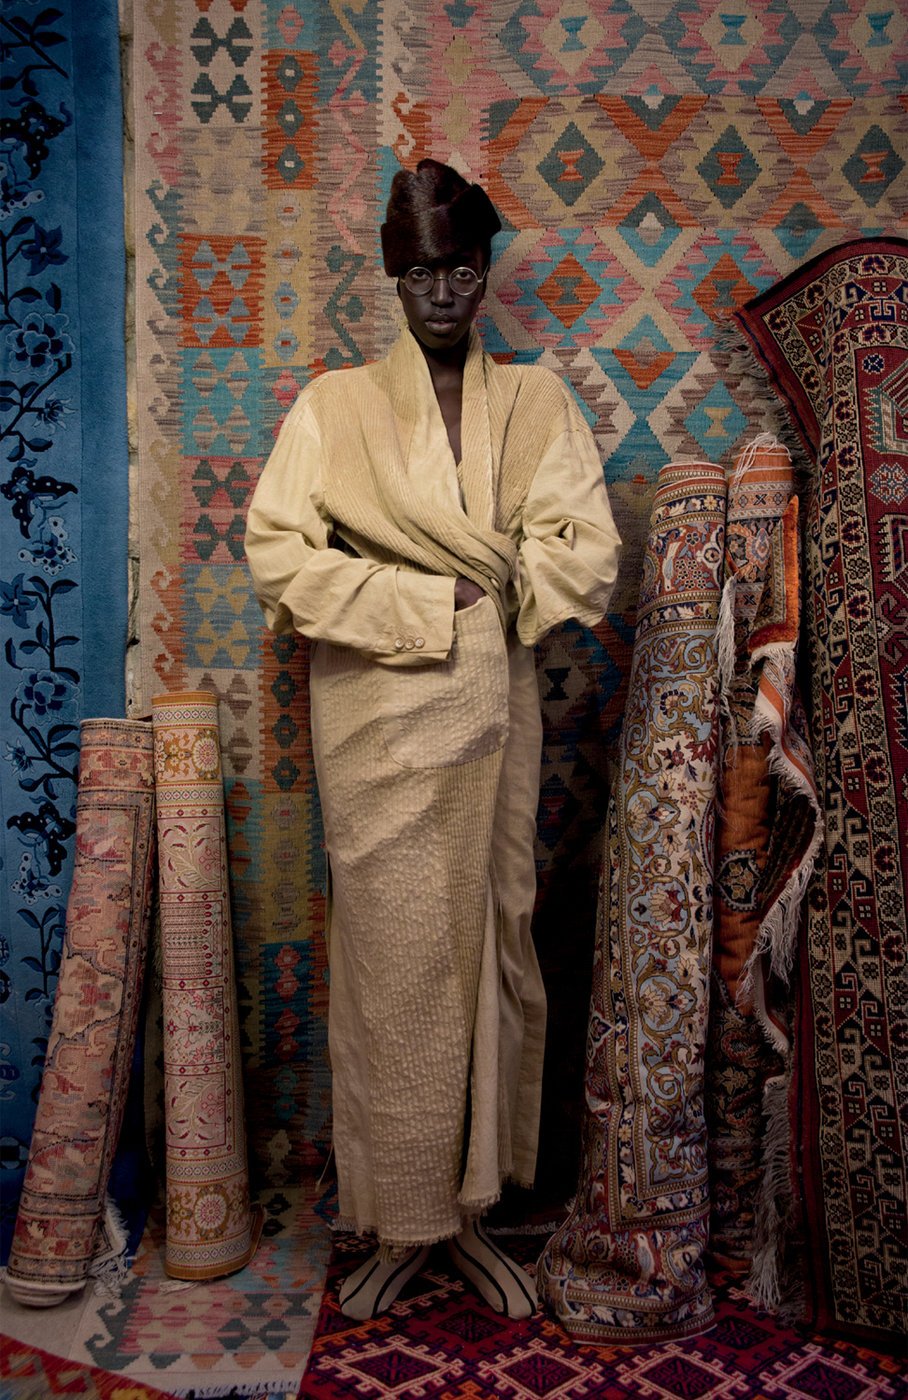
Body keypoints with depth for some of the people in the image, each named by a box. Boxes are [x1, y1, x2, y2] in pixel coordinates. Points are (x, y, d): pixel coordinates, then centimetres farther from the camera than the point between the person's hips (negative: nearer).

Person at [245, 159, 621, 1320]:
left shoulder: (536, 403, 8)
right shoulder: (335, 406, 4)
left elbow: (585, 558, -4)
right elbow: (277, 553, -7)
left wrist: (389, 585, -5)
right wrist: (440, 600, -12)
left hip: (491, 713, 2)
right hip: (376, 721, -1)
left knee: (490, 951, 7)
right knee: (390, 963, 3)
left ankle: (471, 1206, 24)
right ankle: (401, 1219, 20)